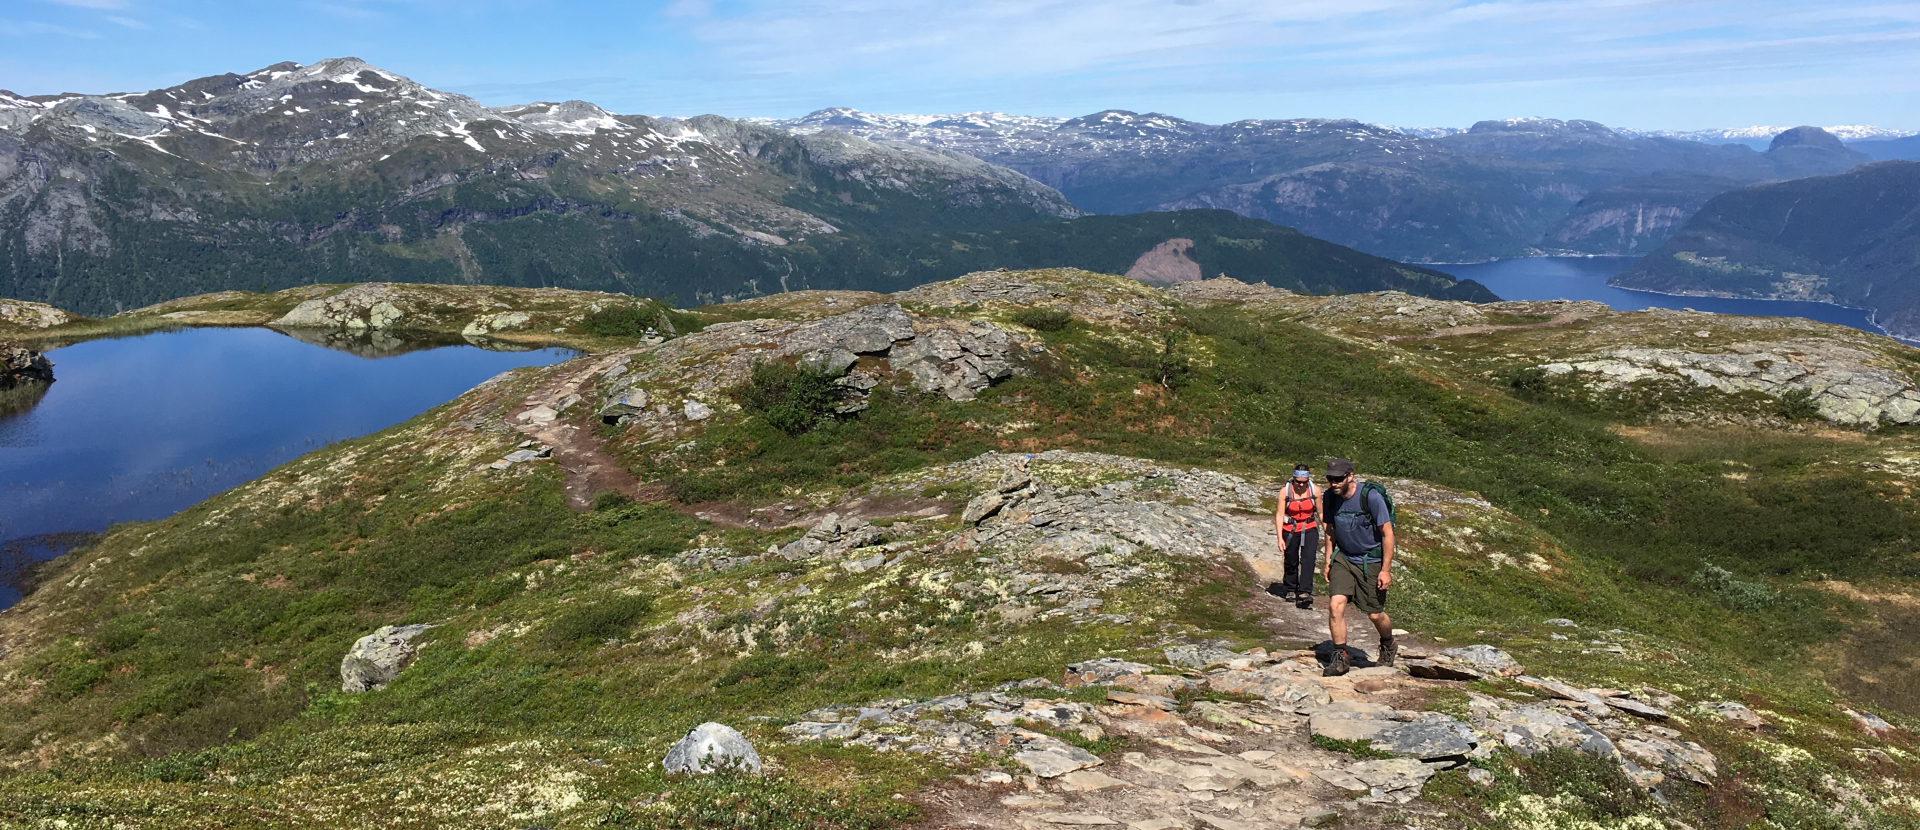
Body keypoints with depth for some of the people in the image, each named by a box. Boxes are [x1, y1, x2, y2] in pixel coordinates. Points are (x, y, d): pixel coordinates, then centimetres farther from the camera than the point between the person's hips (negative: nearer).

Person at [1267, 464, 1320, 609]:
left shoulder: (1315, 490, -10)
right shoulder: (1285, 491, -15)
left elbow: (1320, 513, 2)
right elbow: (1279, 514, -13)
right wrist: (1280, 538, -17)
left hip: (1310, 529, 0)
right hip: (1290, 530, 0)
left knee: (1308, 559, -17)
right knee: (1291, 561, 11)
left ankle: (1305, 592, -19)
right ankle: (1290, 590, 32)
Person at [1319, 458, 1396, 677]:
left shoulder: (1371, 496, -22)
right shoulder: (1330, 497, -7)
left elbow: (1387, 533, -15)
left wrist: (1386, 569, -15)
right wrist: (1328, 562, 9)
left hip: (1371, 561, -3)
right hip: (1343, 558, 4)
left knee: (1375, 614, 6)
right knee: (1335, 605, -14)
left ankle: (1389, 645, 38)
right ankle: (1341, 657, 0)